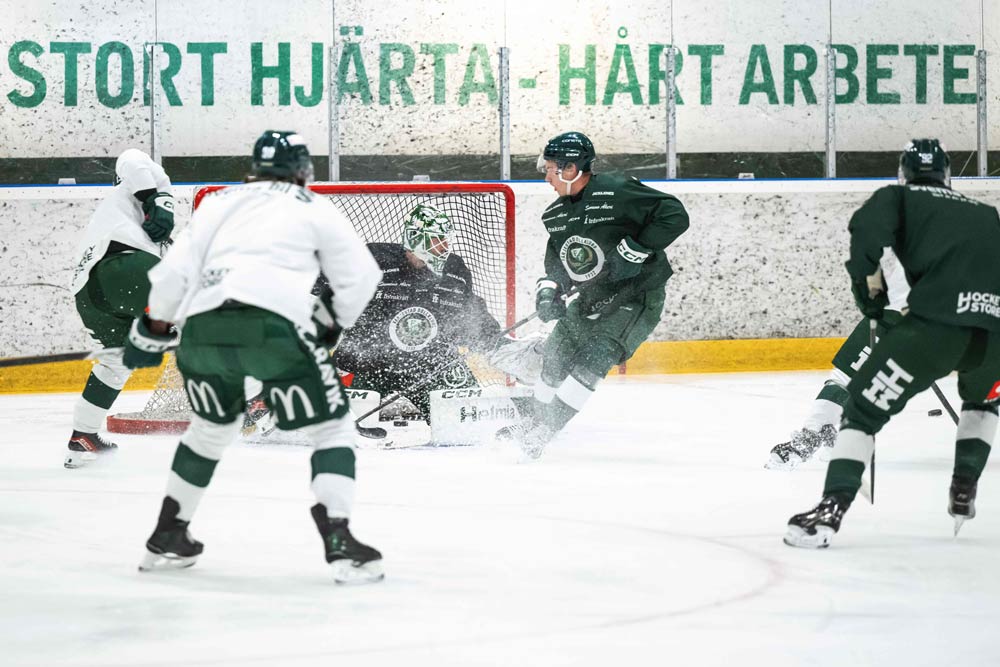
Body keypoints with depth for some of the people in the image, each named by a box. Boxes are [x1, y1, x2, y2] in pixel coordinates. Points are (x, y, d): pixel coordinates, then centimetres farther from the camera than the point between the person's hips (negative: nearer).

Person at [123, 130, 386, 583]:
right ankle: (339, 541, -8)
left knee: (212, 426, 28)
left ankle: (167, 538, 32)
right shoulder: (314, 208, 18)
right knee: (330, 427, 7)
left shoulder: (219, 203, 25)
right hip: (275, 325, -4)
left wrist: (152, 330, 26)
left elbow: (174, 271, 16)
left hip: (202, 326, 4)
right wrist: (332, 326, 28)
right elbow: (360, 276, 14)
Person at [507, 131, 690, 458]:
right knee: (556, 354, 9)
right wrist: (549, 288, -8)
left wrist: (635, 250, -26)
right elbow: (558, 260, 13)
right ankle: (532, 422, 29)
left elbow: (674, 215, -22)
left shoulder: (616, 192, -19)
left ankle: (541, 432, -19)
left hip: (637, 295, -8)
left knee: (594, 356, -20)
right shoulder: (555, 214, 6)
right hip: (593, 298, 8)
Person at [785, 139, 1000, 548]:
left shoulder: (899, 197, 20)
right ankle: (964, 494, 27)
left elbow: (867, 226, -1)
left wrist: (868, 281, 12)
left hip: (938, 320, -4)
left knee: (865, 405, 6)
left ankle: (830, 512, -7)